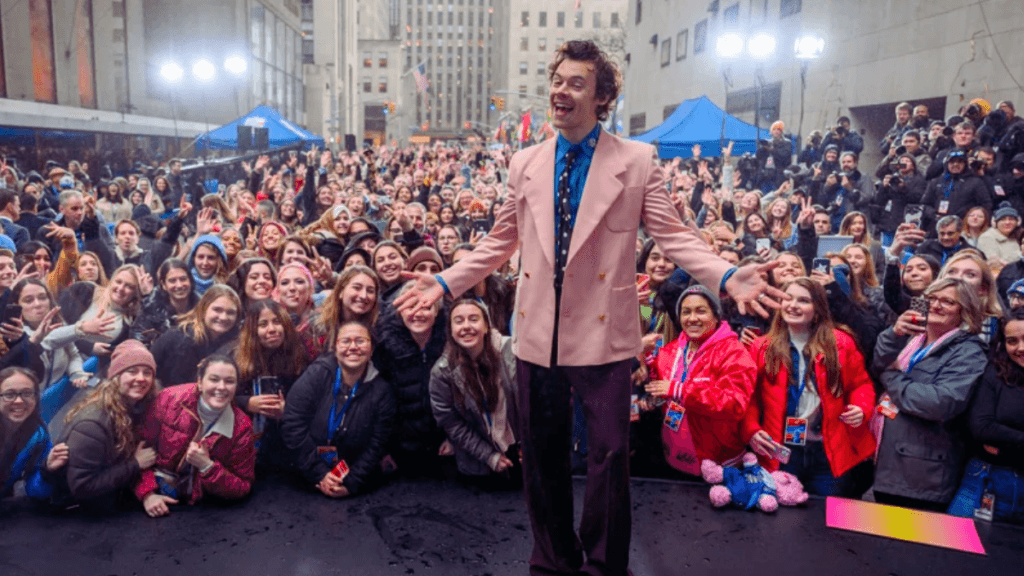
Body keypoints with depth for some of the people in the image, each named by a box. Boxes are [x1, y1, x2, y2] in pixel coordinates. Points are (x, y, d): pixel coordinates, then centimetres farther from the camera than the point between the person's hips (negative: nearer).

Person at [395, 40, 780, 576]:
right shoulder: (524, 163, 9)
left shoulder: (636, 160, -1)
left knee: (610, 454, 0)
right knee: (542, 454, 13)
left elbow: (674, 235, -4)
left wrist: (727, 276, -19)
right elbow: (500, 242, 13)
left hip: (602, 332, -3)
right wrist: (445, 281, 6)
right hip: (539, 332, 4)